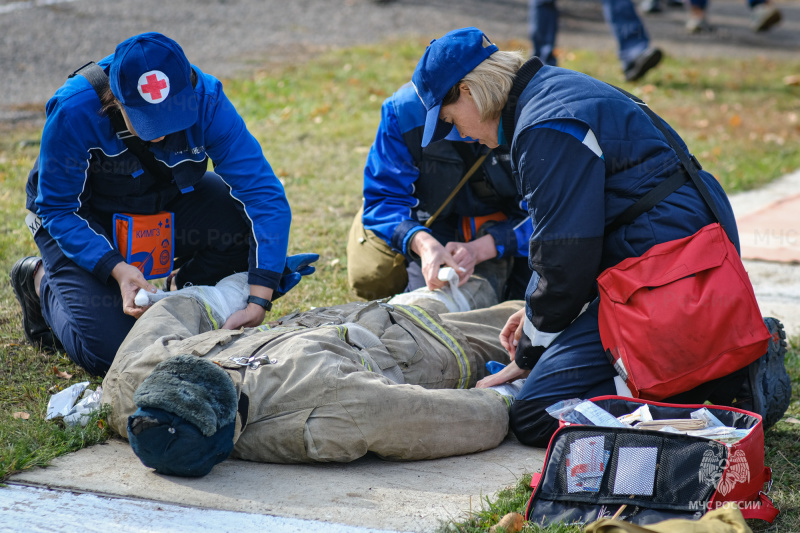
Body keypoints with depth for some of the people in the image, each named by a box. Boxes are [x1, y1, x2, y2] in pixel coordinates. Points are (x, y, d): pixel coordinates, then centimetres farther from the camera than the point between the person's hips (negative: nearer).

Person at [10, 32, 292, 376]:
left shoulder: (205, 100, -28)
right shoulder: (74, 111, -34)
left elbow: (264, 194, -31)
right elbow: (58, 209, -21)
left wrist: (258, 303, -40)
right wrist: (117, 268, -37)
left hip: (166, 203, 3)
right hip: (85, 218, -3)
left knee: (252, 220, -25)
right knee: (107, 351, -20)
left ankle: (187, 292, 6)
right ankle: (42, 280, 12)